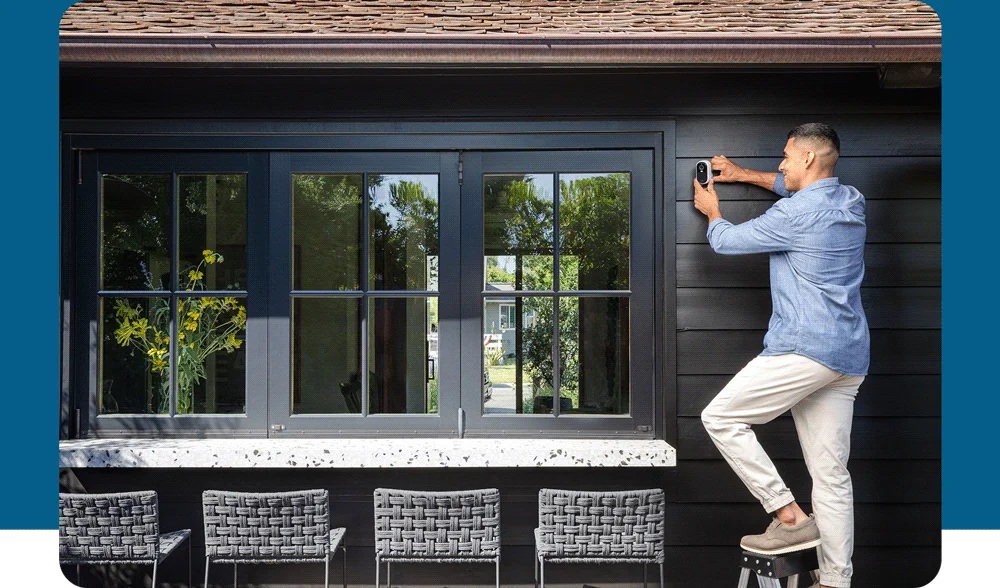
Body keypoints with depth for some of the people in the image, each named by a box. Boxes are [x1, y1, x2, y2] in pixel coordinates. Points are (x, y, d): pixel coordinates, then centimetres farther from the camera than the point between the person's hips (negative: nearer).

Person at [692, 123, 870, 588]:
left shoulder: (796, 214, -12)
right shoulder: (849, 201, 14)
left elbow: (725, 242, 1)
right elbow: (793, 186, 36)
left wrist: (711, 210, 21)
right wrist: (743, 174, 38)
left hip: (805, 349, -9)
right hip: (849, 357, 9)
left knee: (721, 417, -1)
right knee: (831, 474, 8)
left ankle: (790, 516, -1)